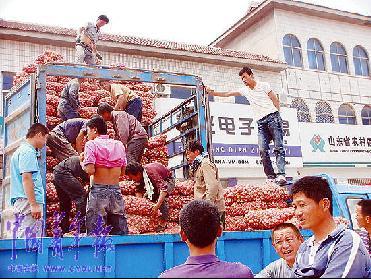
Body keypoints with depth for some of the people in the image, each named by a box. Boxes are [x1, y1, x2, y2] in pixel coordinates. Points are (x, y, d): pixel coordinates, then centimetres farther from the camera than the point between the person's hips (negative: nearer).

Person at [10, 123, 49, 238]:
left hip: (22, 201, 10)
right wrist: (34, 204, -22)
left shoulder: (22, 150, 23)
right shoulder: (28, 151, -9)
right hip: (28, 201, -10)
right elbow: (26, 178, -19)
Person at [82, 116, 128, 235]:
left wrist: (83, 163, 5)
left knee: (95, 232, 0)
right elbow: (122, 172, 12)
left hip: (98, 190, -4)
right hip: (116, 190, 4)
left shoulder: (91, 144, -4)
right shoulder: (119, 144, 10)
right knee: (120, 231, 10)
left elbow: (90, 170, -14)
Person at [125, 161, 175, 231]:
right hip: (155, 183, 8)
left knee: (162, 199, -28)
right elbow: (139, 191, -6)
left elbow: (163, 188, -48)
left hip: (167, 180, -8)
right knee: (147, 197, -6)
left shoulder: (151, 172, -41)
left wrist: (157, 205, -55)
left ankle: (163, 223, -17)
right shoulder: (139, 176, -17)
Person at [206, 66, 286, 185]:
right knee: (263, 150, -10)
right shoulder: (245, 90, 17)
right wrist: (212, 92, 12)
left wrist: (276, 115, -4)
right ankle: (271, 176, -9)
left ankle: (281, 174, -17)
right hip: (261, 122, 4)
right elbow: (227, 94, 18)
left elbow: (276, 100, 5)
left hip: (272, 117, -4)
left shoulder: (264, 85, 6)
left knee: (278, 147, -10)